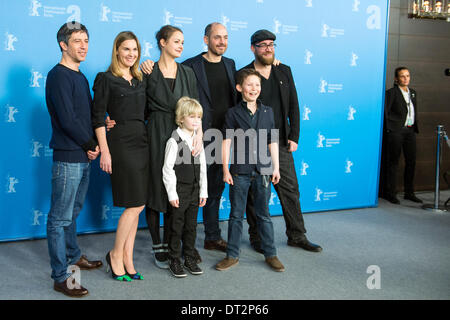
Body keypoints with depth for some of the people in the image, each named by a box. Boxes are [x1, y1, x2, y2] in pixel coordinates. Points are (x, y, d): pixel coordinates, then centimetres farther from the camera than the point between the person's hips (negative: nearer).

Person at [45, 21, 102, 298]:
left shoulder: (80, 76, 15)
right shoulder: (58, 76, -12)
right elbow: (67, 119, -19)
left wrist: (92, 145, 0)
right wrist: (91, 145, -9)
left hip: (83, 156, 9)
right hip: (67, 158, -9)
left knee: (73, 212, 21)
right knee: (60, 218, -1)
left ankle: (73, 255, 36)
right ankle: (61, 277, 6)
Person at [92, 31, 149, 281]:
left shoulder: (141, 79, 15)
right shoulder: (105, 79, -3)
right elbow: (98, 118, -7)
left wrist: (152, 142, 10)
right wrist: (104, 151, -12)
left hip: (143, 143, 6)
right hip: (121, 143, -6)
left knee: (136, 205, 7)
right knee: (136, 204, -7)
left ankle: (127, 258, 16)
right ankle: (116, 255, 11)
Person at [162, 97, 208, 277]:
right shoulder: (174, 141, -11)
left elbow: (202, 168, 11)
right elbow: (168, 169, -12)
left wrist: (203, 191, 8)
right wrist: (172, 193, -14)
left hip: (194, 191, 6)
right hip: (179, 191, -5)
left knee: (191, 226, 13)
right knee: (176, 227, 4)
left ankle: (190, 259, 25)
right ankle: (174, 261, 16)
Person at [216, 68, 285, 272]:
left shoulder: (267, 112, 7)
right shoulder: (233, 113, -1)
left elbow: (273, 142, 8)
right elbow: (226, 142, -3)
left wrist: (276, 167, 6)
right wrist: (225, 170, -7)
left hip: (262, 171, 2)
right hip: (239, 171, -2)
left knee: (264, 214, 11)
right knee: (236, 215, 8)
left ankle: (270, 254, 22)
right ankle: (232, 255, 19)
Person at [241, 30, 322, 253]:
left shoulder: (284, 72, 11)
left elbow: (293, 106, 11)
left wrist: (294, 137, 4)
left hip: (281, 143, 4)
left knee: (290, 189, 9)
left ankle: (297, 236, 21)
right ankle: (257, 238, 19)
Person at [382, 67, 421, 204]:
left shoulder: (412, 92, 16)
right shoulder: (391, 93, -5)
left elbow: (414, 112, 22)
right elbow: (385, 111, -8)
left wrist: (415, 127, 14)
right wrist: (388, 129, -9)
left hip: (410, 131, 7)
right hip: (396, 131, -6)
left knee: (411, 161, 8)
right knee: (393, 162, -1)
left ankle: (409, 192, 19)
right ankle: (390, 193, 8)